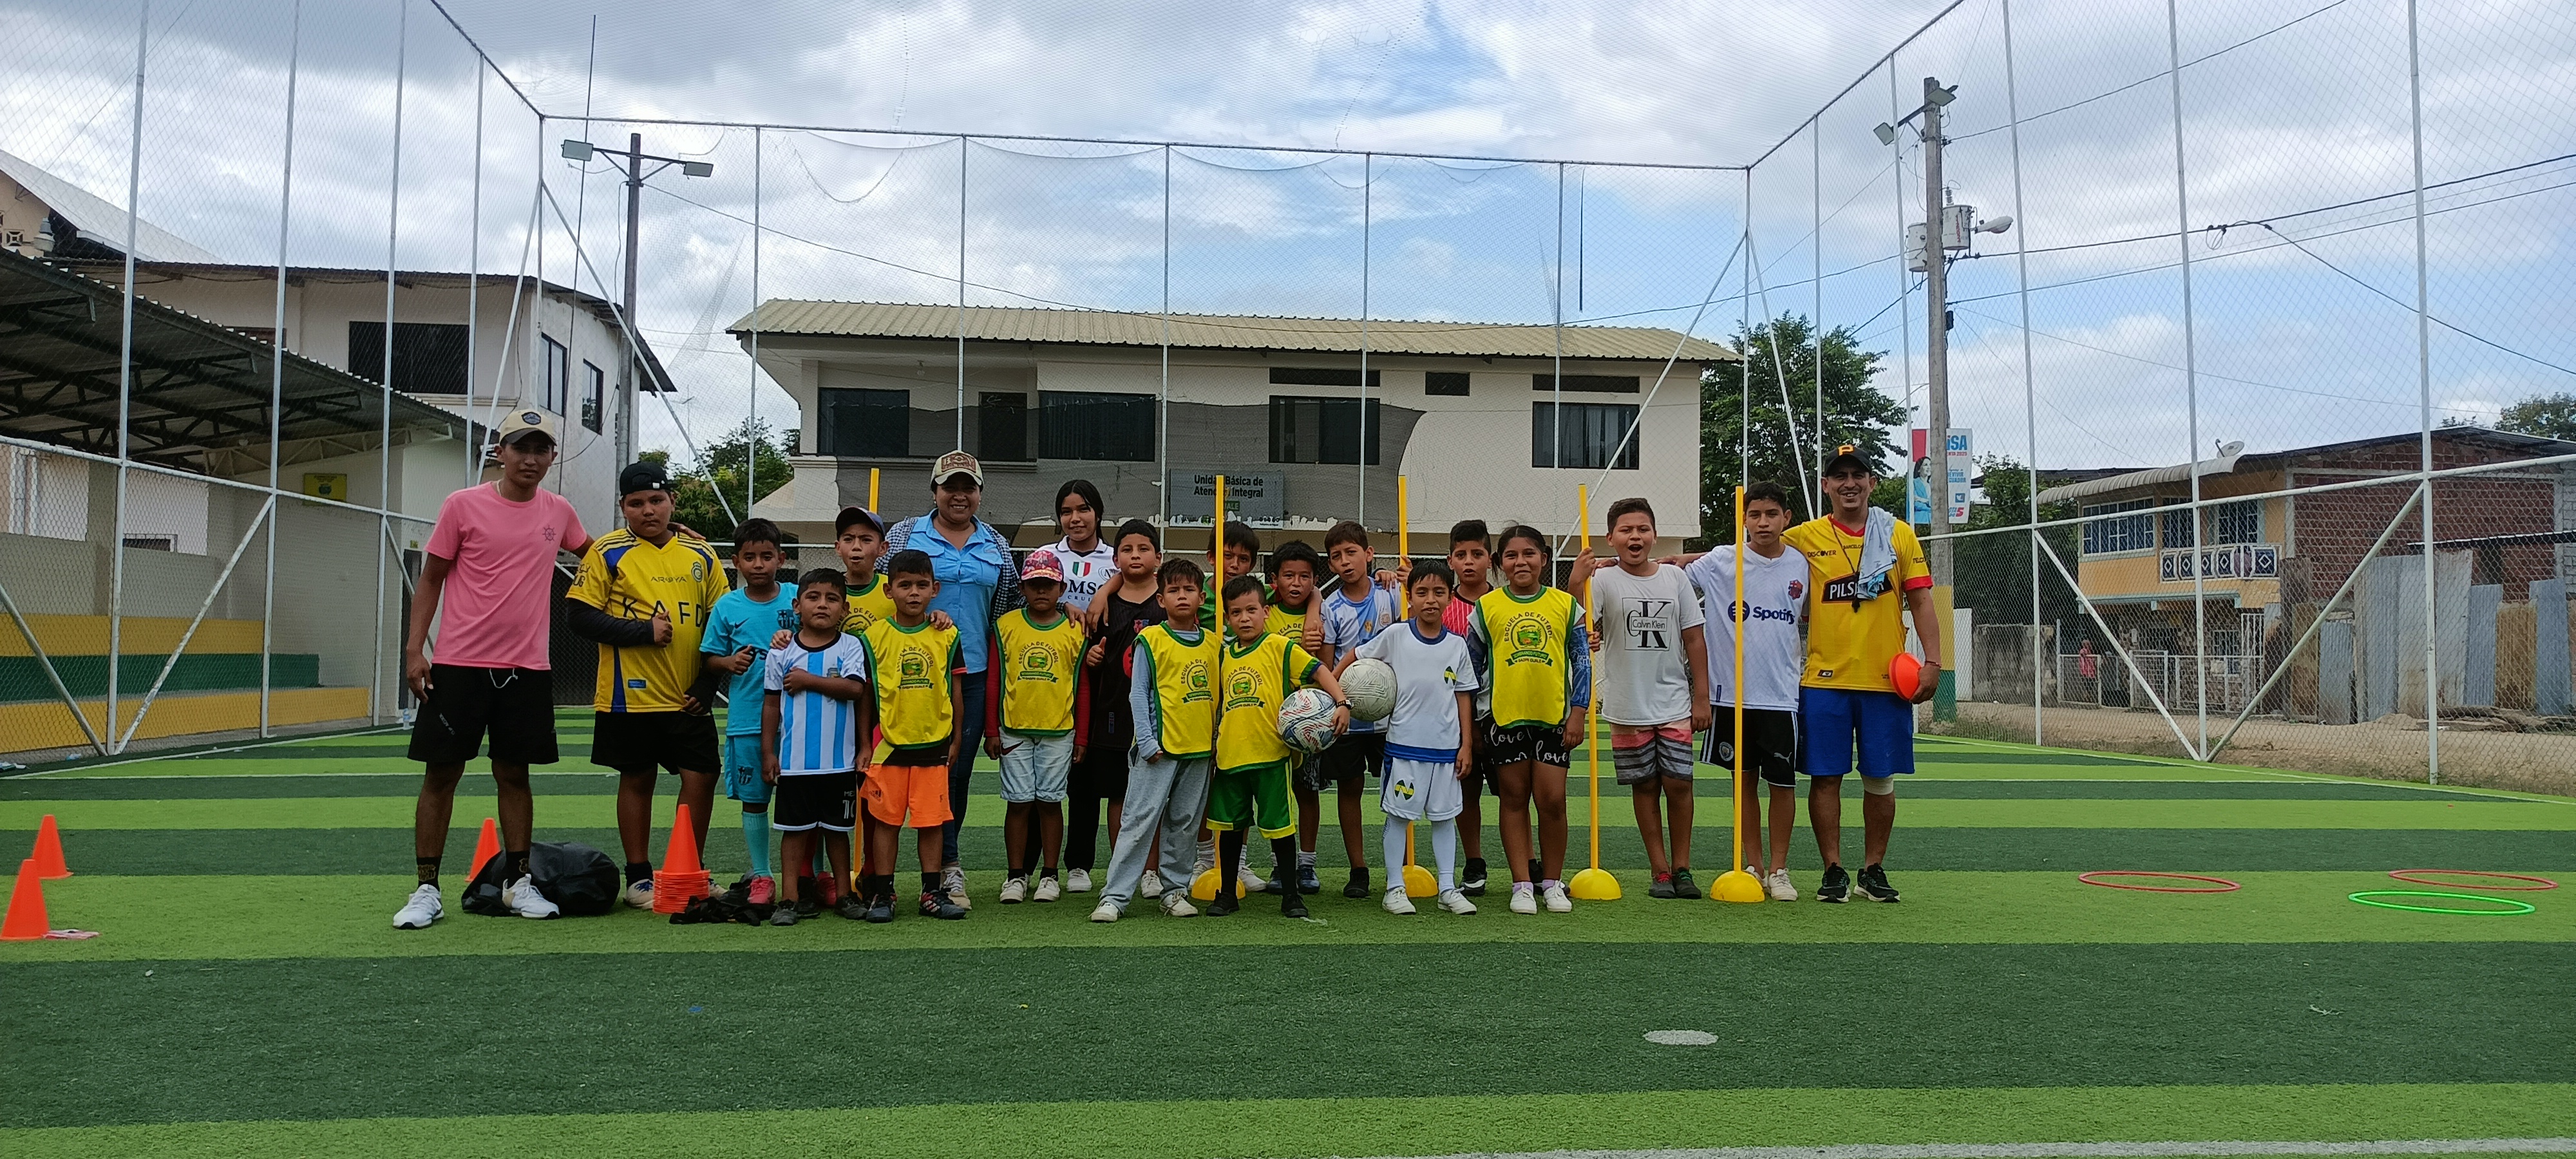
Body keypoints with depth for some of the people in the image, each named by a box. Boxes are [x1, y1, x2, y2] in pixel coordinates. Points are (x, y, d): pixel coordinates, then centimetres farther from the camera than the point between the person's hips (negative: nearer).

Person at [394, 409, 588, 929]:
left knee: (514, 774, 10)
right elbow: (431, 578, 1)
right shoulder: (463, 506, -3)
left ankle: (518, 882, 18)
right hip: (459, 665, -3)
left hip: (527, 670, 3)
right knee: (441, 773, 2)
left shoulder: (558, 512, 8)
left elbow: (590, 549, 30)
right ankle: (426, 890, 9)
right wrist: (414, 649, -5)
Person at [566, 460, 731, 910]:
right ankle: (639, 878, 19)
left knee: (701, 778, 1)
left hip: (689, 699, 3)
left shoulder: (700, 554, 8)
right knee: (637, 780, 8)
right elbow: (579, 616, -8)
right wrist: (643, 631, -15)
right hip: (631, 697, -3)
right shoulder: (608, 553, -2)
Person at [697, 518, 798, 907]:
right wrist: (729, 662, -14)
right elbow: (709, 660, 6)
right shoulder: (727, 606, 2)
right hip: (746, 719, 0)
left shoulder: (797, 598, 1)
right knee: (754, 799, 8)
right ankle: (761, 876, 19)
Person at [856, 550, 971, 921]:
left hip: (933, 743, 1)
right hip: (888, 743, -1)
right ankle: (882, 893, 12)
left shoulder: (947, 636, 3)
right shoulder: (875, 636, -1)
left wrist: (956, 740, 7)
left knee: (932, 820, 6)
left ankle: (933, 893, 15)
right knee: (886, 818, 4)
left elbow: (956, 692, 7)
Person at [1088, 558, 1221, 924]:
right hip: (1159, 746, -4)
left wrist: (1218, 738, 10)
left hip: (1200, 748, 4)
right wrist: (1147, 742, -11)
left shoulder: (1214, 643, 9)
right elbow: (1138, 694, -5)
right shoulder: (1150, 640, -4)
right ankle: (1114, 895, -3)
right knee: (1140, 820, -6)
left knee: (1183, 823, 12)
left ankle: (1175, 890, 22)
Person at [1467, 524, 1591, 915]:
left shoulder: (1565, 605, 4)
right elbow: (1472, 666, 8)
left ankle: (1552, 882, 14)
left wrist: (1578, 713, -1)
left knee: (1552, 800, -2)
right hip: (1505, 718, 0)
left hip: (1553, 717, 0)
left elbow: (1582, 661, 6)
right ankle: (1523, 884, 14)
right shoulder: (1487, 607, 2)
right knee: (1514, 799, 6)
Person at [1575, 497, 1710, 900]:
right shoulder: (1603, 581, -4)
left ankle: (1682, 867, 13)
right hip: (1628, 708, -1)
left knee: (1678, 783, -1)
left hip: (1675, 704, 1)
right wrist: (1576, 582, -34)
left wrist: (1701, 697, 4)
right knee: (1644, 786, 7)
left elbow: (1694, 639, 6)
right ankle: (1661, 870, 17)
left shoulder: (1675, 577, 3)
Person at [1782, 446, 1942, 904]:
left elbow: (1921, 601, 5)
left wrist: (1932, 661, -5)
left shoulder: (1899, 535, 6)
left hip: (1886, 679, 1)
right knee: (1825, 776, 1)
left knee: (1881, 779, 7)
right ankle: (1834, 870, 11)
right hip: (1824, 680, -1)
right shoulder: (1805, 537, 3)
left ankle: (1873, 870, 19)